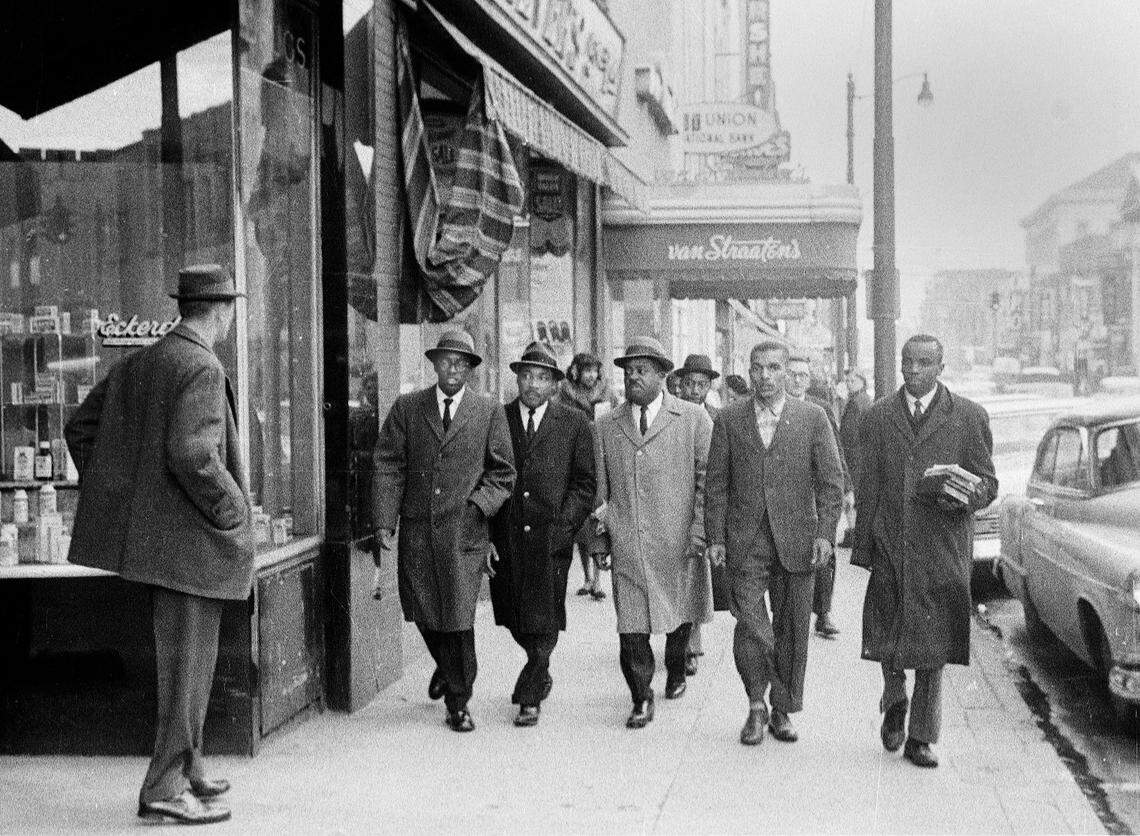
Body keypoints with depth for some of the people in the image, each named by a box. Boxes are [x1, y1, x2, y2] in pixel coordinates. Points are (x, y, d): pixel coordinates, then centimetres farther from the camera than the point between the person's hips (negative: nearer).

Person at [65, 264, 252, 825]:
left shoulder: (136, 364, 12)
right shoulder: (202, 369, -15)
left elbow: (80, 427, 15)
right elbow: (191, 454, -27)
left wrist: (112, 500, 17)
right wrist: (231, 513, -14)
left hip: (150, 532, 9)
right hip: (190, 539, -9)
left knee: (189, 656, 20)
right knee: (187, 663, -1)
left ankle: (187, 766, 30)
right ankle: (165, 788, 4)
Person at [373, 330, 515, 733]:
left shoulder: (490, 412, 6)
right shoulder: (406, 408, 8)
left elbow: (502, 472, 8)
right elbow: (388, 467, 3)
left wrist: (478, 505, -8)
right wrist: (384, 522, -6)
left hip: (464, 531, -2)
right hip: (416, 529, 2)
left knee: (458, 617, -4)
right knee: (423, 612, 7)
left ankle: (458, 701, 11)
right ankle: (446, 665, 39)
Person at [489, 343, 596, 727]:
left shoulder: (575, 425, 4)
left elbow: (585, 483, 4)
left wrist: (563, 525, -7)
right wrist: (486, 529, 1)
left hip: (550, 535, -2)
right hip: (505, 536, 2)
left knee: (542, 620, -5)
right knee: (514, 616, 9)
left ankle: (529, 698, 6)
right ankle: (540, 672, 35)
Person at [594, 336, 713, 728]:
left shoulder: (695, 420, 2)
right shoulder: (606, 427, 10)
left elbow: (708, 480, -1)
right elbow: (598, 486, 13)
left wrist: (700, 530, -9)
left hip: (679, 544, -1)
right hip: (627, 545, 1)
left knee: (680, 614, 13)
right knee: (631, 623, -6)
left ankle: (676, 672, 40)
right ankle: (641, 699, 6)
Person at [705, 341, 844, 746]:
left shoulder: (812, 417, 4)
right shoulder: (728, 419, 6)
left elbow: (831, 480, 2)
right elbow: (716, 483, 7)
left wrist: (825, 533, -7)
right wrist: (715, 537, 0)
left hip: (795, 540, 0)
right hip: (745, 542, 0)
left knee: (792, 630, 5)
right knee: (750, 625, -9)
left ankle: (783, 711, 20)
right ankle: (756, 705, 10)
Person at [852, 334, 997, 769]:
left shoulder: (969, 417, 4)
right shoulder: (877, 417, 9)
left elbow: (988, 482, 5)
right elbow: (866, 487, 9)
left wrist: (963, 493, -18)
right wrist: (862, 547, 4)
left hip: (943, 548, -1)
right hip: (889, 544, 1)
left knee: (933, 641, 0)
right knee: (887, 632, 2)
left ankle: (921, 737, 12)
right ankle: (894, 701, 33)